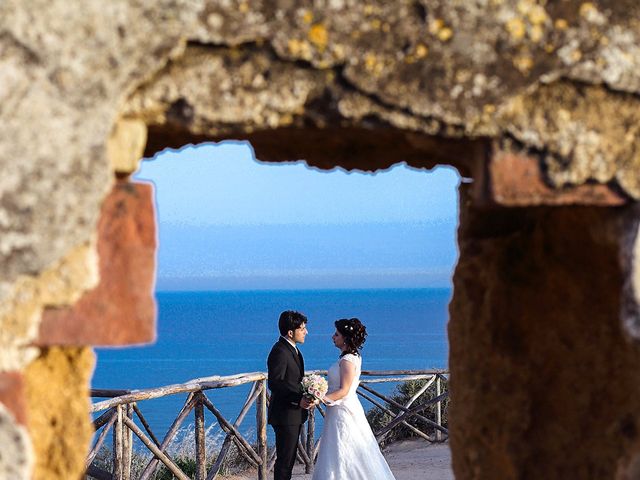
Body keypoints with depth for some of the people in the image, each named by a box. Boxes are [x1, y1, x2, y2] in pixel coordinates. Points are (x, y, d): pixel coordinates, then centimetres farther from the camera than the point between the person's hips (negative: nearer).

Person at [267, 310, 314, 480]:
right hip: (285, 415, -10)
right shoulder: (280, 352, -19)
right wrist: (298, 399, -28)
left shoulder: (291, 349, 13)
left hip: (293, 413, 10)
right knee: (285, 460, -4)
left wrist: (306, 395, 9)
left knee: (289, 459, 15)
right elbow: (274, 383, -24)